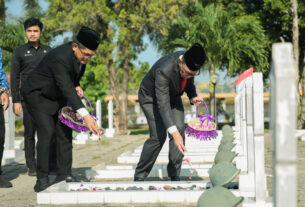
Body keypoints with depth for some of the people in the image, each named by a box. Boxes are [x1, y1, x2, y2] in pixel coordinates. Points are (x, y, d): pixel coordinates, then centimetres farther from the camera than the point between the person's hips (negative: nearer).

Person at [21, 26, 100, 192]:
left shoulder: (81, 54, -8)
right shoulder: (60, 58, -34)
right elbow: (66, 89, -42)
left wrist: (76, 86, -10)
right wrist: (85, 115, -50)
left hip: (57, 97, 8)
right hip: (38, 95, -8)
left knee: (65, 132, 0)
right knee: (46, 132, -18)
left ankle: (64, 175, 5)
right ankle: (42, 179, -12)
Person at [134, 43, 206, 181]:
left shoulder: (190, 64, -21)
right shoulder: (164, 70, -41)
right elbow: (163, 104, -44)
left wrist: (193, 97, -18)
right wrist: (174, 132, -51)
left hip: (172, 95, 6)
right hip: (151, 97, -6)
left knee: (180, 129, -9)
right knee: (158, 135, -16)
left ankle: (174, 174, 0)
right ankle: (139, 175, -1)